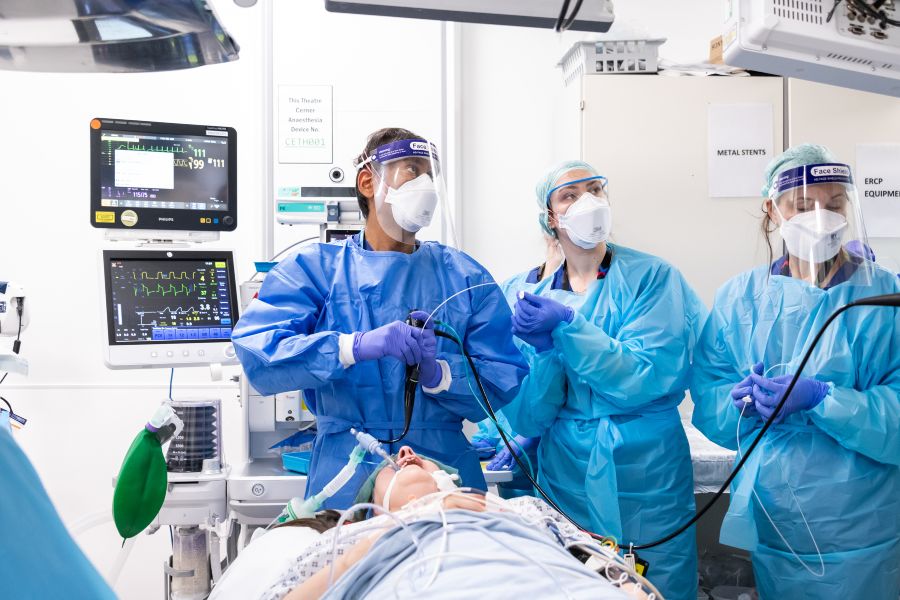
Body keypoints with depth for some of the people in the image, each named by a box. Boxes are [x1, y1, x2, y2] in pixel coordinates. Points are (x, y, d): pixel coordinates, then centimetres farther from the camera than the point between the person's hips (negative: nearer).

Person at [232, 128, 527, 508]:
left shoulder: (466, 277, 9)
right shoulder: (316, 267, 3)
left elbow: (504, 382, 1)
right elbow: (254, 351, -11)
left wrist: (438, 373, -17)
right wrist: (355, 346, -23)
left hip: (446, 467, 2)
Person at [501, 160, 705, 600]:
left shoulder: (653, 278, -6)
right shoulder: (526, 291, 0)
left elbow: (648, 378, -17)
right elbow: (526, 418, -5)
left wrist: (565, 326, -22)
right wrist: (544, 350, -22)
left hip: (647, 485, -1)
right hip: (564, 485, 2)